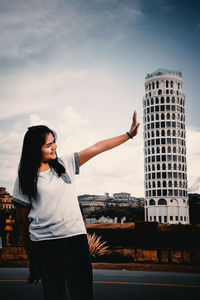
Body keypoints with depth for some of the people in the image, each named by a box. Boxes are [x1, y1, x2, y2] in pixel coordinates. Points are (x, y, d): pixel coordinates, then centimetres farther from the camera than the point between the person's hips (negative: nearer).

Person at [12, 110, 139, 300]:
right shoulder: (25, 178, -2)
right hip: (45, 243, -3)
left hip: (76, 236, 3)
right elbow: (23, 220, 2)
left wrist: (129, 134, 8)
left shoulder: (64, 163, 9)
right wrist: (31, 259, 3)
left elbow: (97, 148, 10)